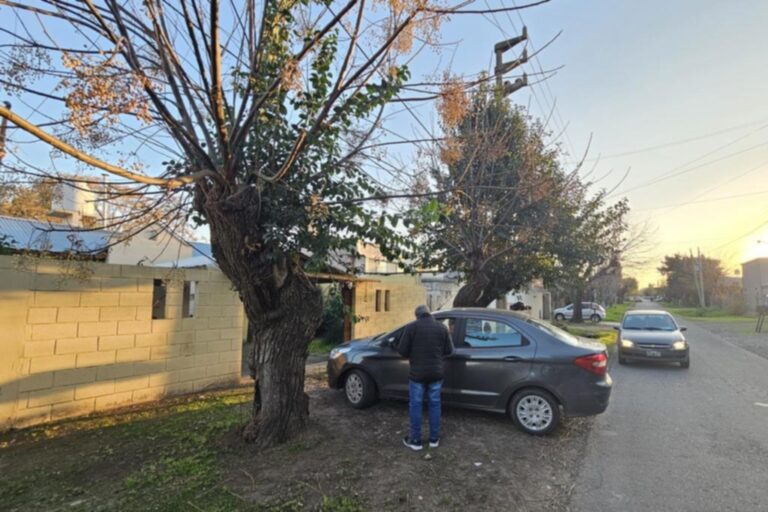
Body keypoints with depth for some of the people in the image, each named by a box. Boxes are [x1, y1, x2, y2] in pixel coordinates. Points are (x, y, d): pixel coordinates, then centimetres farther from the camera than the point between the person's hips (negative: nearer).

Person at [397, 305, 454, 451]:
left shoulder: (412, 327, -7)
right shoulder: (442, 327, 3)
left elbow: (402, 350, -8)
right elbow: (449, 350, 5)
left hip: (417, 373, -3)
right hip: (436, 373, 3)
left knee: (415, 406, 8)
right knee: (434, 404, 14)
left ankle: (415, 441, 15)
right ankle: (434, 439, 23)